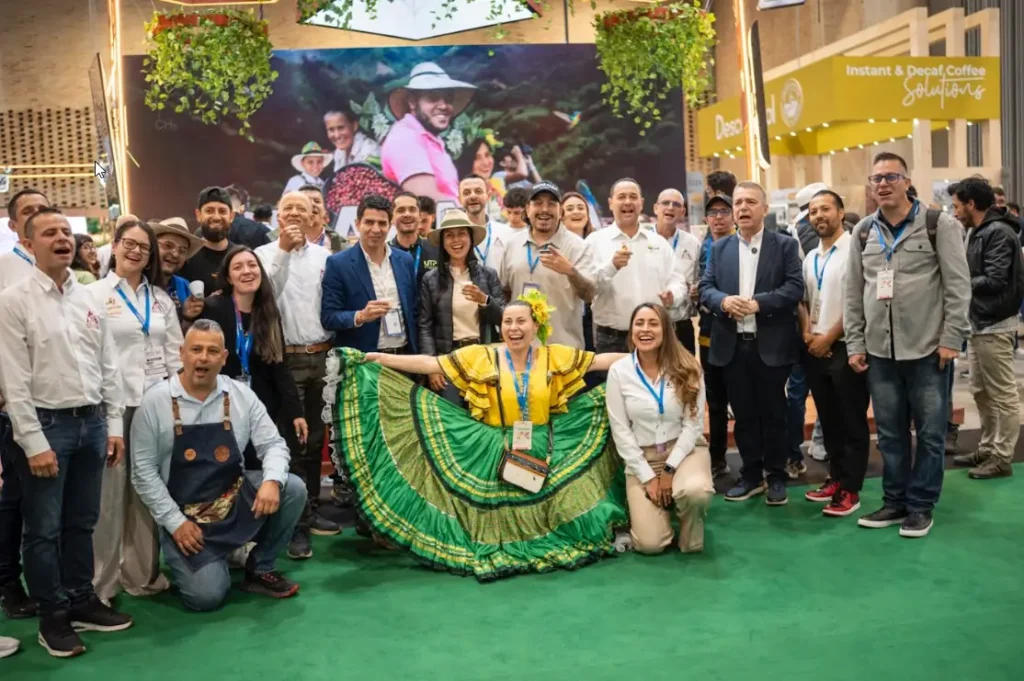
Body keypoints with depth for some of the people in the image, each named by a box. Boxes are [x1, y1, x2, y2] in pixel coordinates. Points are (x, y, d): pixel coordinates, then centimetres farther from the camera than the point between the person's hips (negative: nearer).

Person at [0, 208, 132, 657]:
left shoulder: (89, 299, 9)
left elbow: (109, 366, 12)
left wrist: (114, 425, 8)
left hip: (91, 421, 5)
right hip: (46, 423, -5)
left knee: (82, 522, 15)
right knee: (44, 528, 5)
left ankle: (81, 601, 28)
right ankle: (53, 616, 17)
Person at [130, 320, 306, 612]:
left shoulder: (241, 395, -3)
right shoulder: (155, 402, -10)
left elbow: (273, 444, -2)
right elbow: (143, 471, -7)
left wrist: (272, 480, -24)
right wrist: (175, 522, -12)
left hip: (237, 499, 3)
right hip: (184, 514, -3)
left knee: (293, 489, -22)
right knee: (206, 596, -18)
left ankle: (260, 569, 1)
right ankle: (185, 560, 19)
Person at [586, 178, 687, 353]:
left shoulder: (659, 242, 13)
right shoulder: (596, 240, 1)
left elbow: (677, 280, 12)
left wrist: (672, 295, -11)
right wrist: (611, 266, -26)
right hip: (611, 338, -3)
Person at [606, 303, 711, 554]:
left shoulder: (686, 367, -7)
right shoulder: (619, 371, -8)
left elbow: (693, 424, -7)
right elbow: (620, 430, -7)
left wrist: (669, 470, -14)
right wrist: (647, 477, -10)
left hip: (684, 450, 0)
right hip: (641, 457, 0)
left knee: (696, 491, -35)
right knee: (650, 543, -13)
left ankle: (690, 534, 2)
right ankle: (649, 503, 24)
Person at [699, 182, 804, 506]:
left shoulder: (785, 245, 2)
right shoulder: (719, 248, 11)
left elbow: (795, 287, -8)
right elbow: (705, 288, 5)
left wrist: (758, 303, -20)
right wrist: (724, 301, -16)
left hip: (771, 344, -3)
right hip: (732, 345, 3)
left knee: (773, 413, 6)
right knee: (743, 414, 10)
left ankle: (776, 476, 20)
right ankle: (751, 475, 22)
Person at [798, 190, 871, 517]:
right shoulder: (810, 257, 13)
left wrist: (828, 337, -12)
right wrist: (807, 333, 2)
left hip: (845, 347, -7)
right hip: (815, 349, 7)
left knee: (852, 422, 2)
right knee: (828, 420, 15)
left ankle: (850, 489, 9)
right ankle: (836, 478, 26)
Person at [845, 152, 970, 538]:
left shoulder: (938, 224, -2)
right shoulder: (863, 232, 10)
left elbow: (958, 285, -5)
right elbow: (853, 293, 11)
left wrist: (950, 339, -11)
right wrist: (854, 343, 5)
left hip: (928, 349, -3)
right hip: (879, 351, 4)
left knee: (930, 433, 4)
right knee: (890, 433, 10)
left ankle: (920, 506, 17)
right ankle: (895, 502, 23)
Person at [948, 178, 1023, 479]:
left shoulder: (999, 232, -15)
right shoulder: (976, 233, 13)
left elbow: (994, 281, -22)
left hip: (994, 325, -10)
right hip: (978, 323, 10)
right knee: (981, 392, 16)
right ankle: (987, 448, 26)